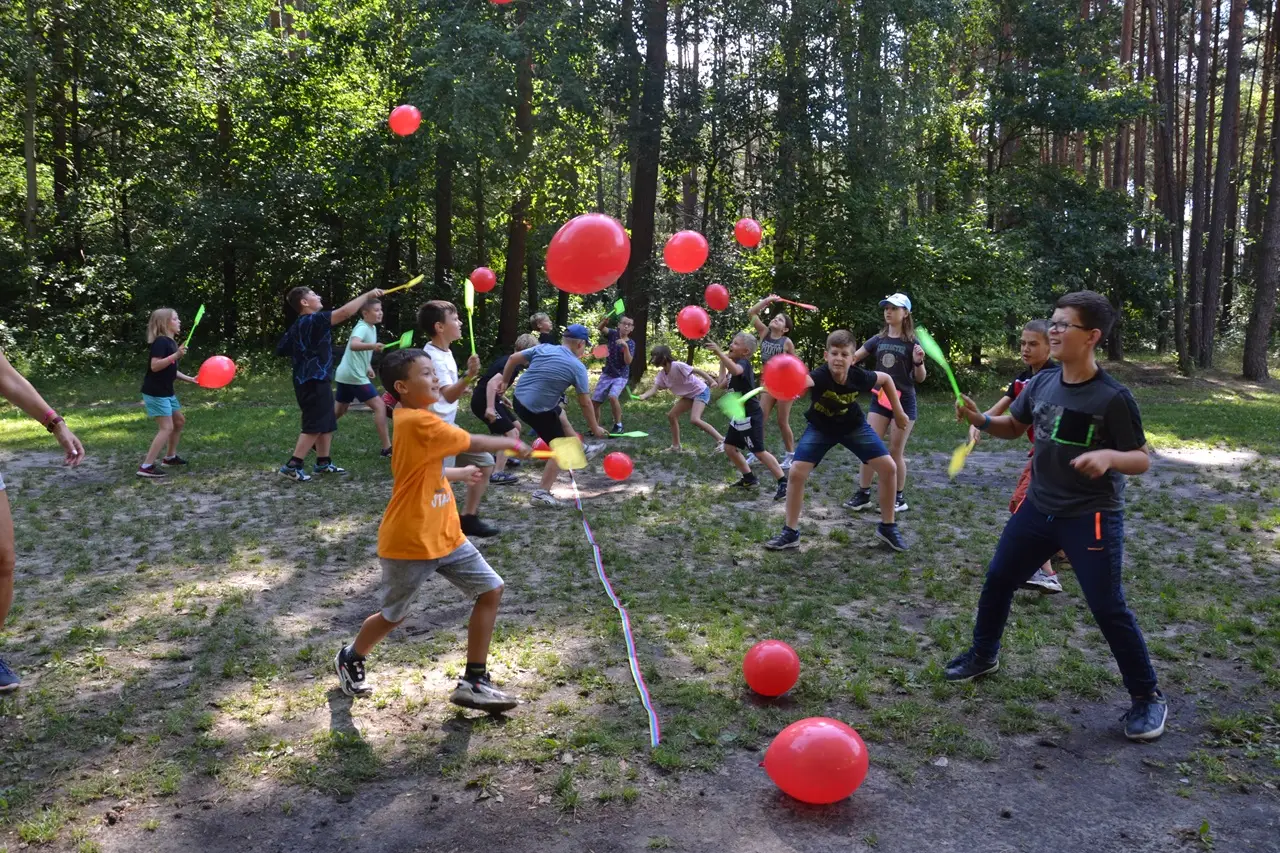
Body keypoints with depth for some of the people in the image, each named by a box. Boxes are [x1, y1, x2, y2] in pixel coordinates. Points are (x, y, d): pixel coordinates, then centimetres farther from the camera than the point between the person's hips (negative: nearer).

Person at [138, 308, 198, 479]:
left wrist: (189, 379, 16)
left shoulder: (171, 342, 12)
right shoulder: (160, 342, -18)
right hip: (155, 392, -10)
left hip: (166, 391, 10)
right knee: (166, 428, -13)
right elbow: (155, 366, -28)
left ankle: (170, 457, 34)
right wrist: (176, 355, -32)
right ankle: (146, 466, -13)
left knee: (179, 421, 21)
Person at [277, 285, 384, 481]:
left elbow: (281, 349, 20)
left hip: (309, 381, 10)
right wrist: (367, 295, -19)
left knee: (327, 423, 16)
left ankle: (323, 462, 24)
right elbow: (344, 312, -26)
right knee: (314, 426, -7)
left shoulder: (297, 326, 12)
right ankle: (292, 466, -6)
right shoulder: (314, 320, -16)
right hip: (314, 382, -10)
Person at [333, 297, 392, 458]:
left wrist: (368, 366, 21)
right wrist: (372, 346, -56)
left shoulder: (372, 328, 13)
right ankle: (387, 448, -11)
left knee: (338, 410, 19)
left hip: (346, 375, 10)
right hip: (355, 376, -10)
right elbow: (353, 345, -40)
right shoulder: (362, 328, -17)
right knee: (379, 406, -11)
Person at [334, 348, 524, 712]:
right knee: (393, 615, 12)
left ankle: (473, 683, 8)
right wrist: (511, 443, -1)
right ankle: (350, 659, 43)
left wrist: (461, 473, 21)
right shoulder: (417, 422, -23)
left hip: (445, 535, 9)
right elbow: (472, 443, -17)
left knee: (491, 590, 1)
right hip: (409, 542, -9)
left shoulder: (418, 420, 7)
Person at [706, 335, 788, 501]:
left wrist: (720, 353, -50)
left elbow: (736, 371, -44)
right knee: (729, 447, 12)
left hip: (750, 416, -10)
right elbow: (723, 383, 20)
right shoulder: (735, 364, 12)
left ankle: (783, 483, -3)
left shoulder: (743, 363, -18)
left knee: (759, 452, -9)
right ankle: (749, 479, 23)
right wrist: (722, 362, 17)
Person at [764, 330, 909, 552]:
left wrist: (898, 412, 0)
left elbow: (886, 378, -3)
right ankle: (791, 532, 2)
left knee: (888, 468, -8)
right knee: (796, 473, -15)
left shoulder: (859, 377, -27)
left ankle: (887, 527, 11)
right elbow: (802, 380, -63)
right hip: (820, 427, -2)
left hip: (853, 425, 2)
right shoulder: (820, 375, -36)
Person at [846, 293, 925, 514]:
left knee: (895, 452, 2)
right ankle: (863, 494, 8)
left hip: (904, 402, -3)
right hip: (879, 400, 4)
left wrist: (918, 363, -21)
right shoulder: (877, 340, 6)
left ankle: (899, 497, 17)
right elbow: (851, 358, 8)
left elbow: (919, 378, -1)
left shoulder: (912, 343, -5)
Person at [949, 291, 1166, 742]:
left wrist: (1108, 457, -35)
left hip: (1092, 518, -6)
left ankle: (1147, 697, 16)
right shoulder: (1042, 382, -2)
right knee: (998, 579, 14)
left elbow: (1142, 459, -13)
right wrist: (980, 420, -6)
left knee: (1108, 608, -3)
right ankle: (983, 654, 37)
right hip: (1038, 508, 6)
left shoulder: (1113, 398, -19)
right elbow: (1014, 426, 14)